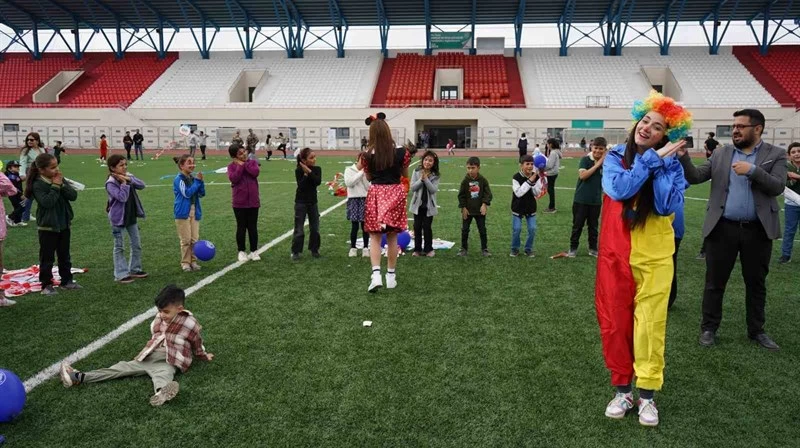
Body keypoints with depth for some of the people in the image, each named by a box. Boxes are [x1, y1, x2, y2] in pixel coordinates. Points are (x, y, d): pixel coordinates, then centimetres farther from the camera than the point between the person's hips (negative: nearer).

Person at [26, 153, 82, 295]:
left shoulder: (60, 179, 3)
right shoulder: (38, 184, -15)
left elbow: (73, 196, -4)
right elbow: (47, 202, -27)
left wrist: (61, 185, -17)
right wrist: (55, 186, -21)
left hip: (64, 224, 6)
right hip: (47, 227, -6)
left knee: (64, 255, 15)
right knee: (47, 257, 3)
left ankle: (66, 280, 25)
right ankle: (46, 285, 12)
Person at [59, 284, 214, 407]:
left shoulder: (189, 323, -8)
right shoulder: (159, 318, 11)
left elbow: (197, 343, 8)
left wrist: (204, 356, 18)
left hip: (169, 362, -7)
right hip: (150, 357, 7)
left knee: (163, 374, -40)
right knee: (123, 366, -4)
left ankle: (162, 392, -78)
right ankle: (79, 377, -12)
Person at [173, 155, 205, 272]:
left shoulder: (193, 178, 8)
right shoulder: (179, 179, -10)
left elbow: (202, 194, 6)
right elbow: (187, 193, -20)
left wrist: (200, 181, -9)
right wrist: (197, 181, -15)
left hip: (194, 211, 5)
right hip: (183, 212, -5)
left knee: (195, 239, 6)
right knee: (186, 239, 0)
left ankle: (193, 261, 15)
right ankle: (185, 262, 11)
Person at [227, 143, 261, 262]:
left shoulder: (253, 162, 4)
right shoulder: (232, 166, -2)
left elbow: (255, 172, -15)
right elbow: (233, 178, -19)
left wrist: (245, 163, -11)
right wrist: (240, 165, -15)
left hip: (253, 201, 2)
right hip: (239, 202, -1)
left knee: (253, 227, 8)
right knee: (241, 227, 7)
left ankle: (254, 251, 18)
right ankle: (241, 252, 18)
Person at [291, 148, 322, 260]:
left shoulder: (317, 169, 0)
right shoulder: (298, 170, -9)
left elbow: (318, 182, -17)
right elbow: (301, 186, -19)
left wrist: (309, 172, -22)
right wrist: (306, 174, -24)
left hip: (313, 202, 4)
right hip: (301, 202, -4)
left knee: (315, 228, 8)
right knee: (299, 229, -2)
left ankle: (314, 250, 22)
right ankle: (295, 252, 6)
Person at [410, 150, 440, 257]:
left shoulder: (435, 176, -3)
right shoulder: (416, 172, -1)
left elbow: (434, 190, -14)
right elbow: (412, 187, -7)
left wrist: (426, 179, -20)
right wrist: (421, 180, -19)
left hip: (429, 205, -1)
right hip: (417, 204, 1)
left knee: (427, 227, 2)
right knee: (417, 227, 7)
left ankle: (428, 249, 14)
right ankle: (417, 249, 16)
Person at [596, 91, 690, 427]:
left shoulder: (672, 166, 0)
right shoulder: (615, 157, 0)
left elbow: (668, 206, -16)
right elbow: (619, 189, -20)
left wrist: (662, 163, -15)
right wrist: (652, 158, -17)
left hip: (654, 258, -1)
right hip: (615, 255, 1)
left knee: (650, 325, 1)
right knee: (615, 324, 7)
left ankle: (647, 394, 16)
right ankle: (622, 389, 22)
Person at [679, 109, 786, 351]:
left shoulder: (775, 155, 2)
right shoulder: (720, 154, 5)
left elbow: (778, 186, -9)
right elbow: (695, 176, -3)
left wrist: (753, 170, -21)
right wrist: (683, 157, -19)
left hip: (758, 230, 0)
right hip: (723, 228, 0)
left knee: (756, 283, 14)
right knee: (714, 282, 7)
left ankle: (756, 330, 29)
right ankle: (708, 328, 20)